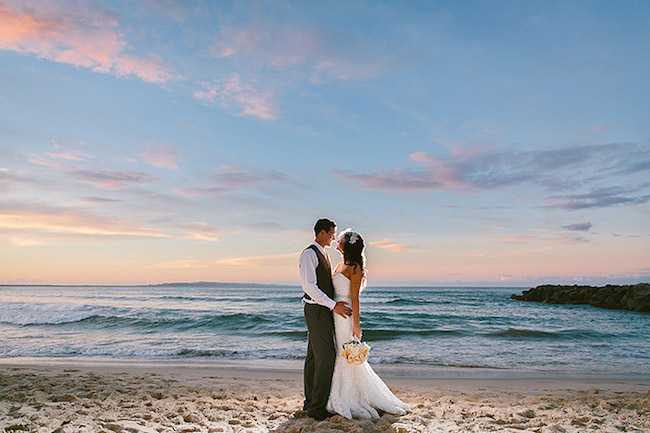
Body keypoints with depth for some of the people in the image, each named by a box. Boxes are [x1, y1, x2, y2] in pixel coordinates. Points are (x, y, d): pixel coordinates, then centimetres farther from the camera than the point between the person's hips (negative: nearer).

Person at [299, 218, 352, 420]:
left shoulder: (324, 255, 17)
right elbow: (309, 286, -22)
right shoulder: (309, 254, -14)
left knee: (314, 357, 13)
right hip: (316, 311, -9)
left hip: (324, 311, 9)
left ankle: (310, 402, 22)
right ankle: (317, 406, -1)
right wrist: (333, 305, -23)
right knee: (326, 357, -9)